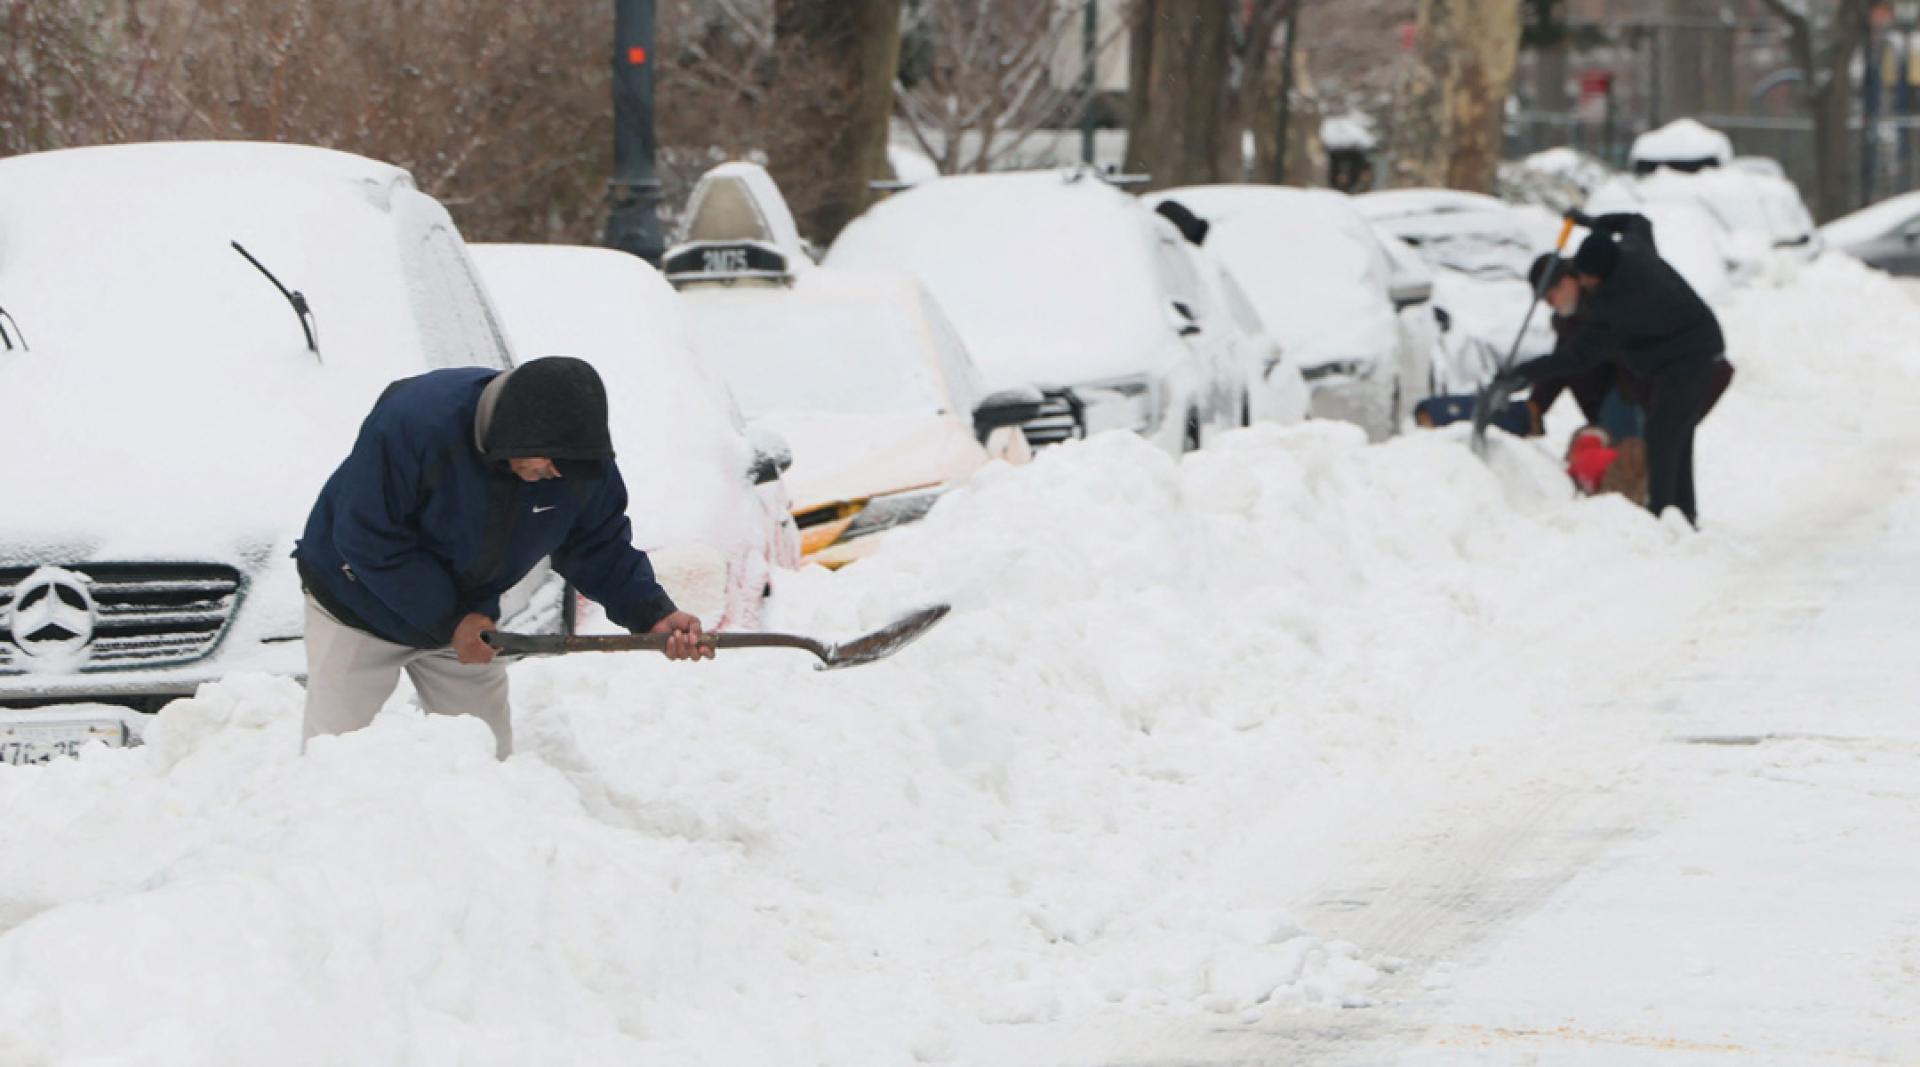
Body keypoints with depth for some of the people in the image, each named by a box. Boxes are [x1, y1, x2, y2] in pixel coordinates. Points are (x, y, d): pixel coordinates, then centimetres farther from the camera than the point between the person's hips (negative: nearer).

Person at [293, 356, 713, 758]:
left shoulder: (582, 457, -20)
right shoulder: (415, 422, -36)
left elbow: (599, 543, -4)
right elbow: (367, 539, -29)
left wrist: (652, 613, -21)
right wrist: (449, 620, -28)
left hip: (463, 618, 5)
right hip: (361, 604, -5)